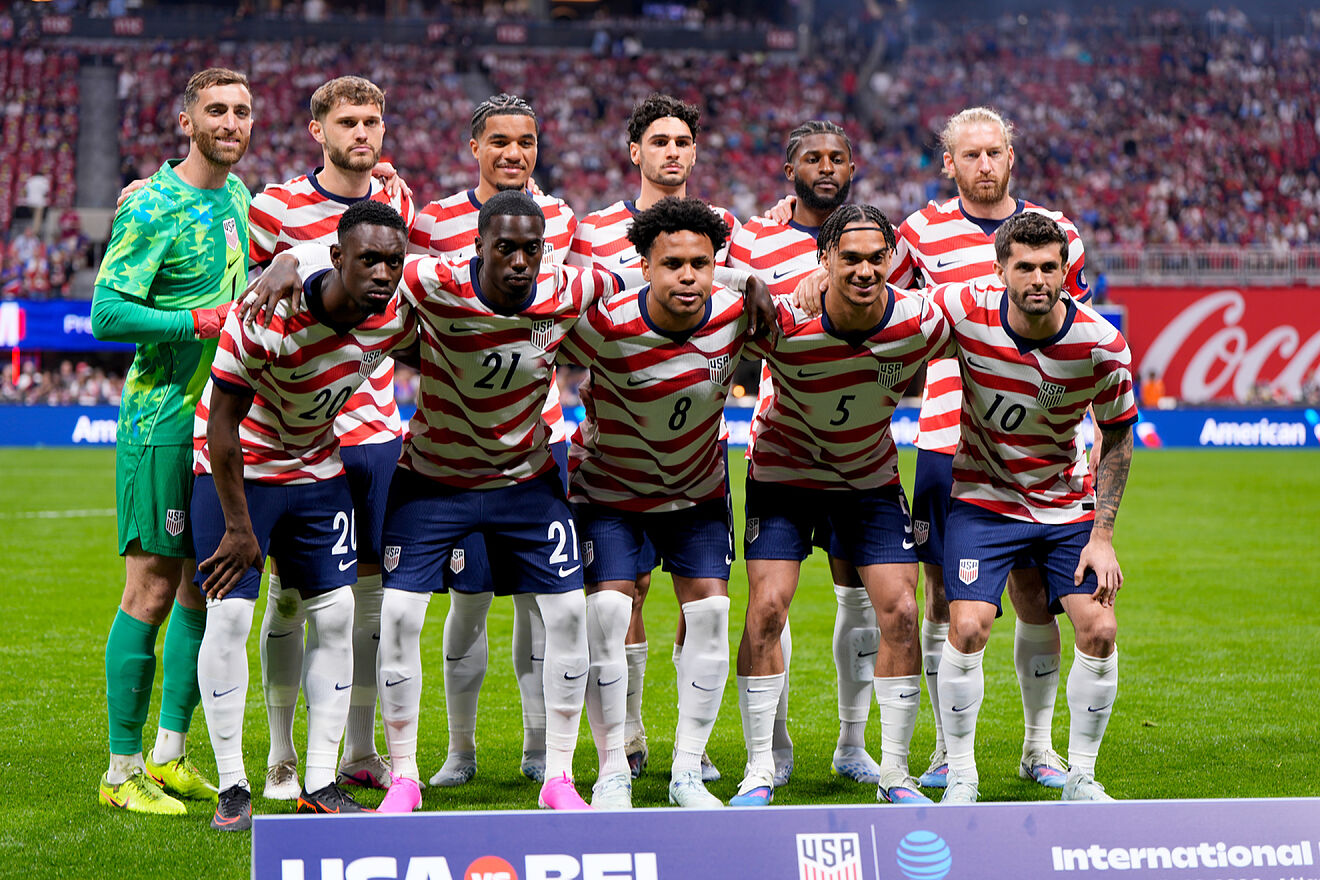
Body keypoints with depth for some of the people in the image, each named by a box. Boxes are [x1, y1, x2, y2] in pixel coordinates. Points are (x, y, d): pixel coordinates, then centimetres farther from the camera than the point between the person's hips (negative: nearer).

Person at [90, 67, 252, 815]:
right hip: (163, 420, -8)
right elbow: (107, 312, -17)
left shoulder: (238, 195, 13)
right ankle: (124, 772, 3)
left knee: (205, 586, 11)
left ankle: (170, 756, 21)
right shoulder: (152, 207, -11)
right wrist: (202, 322, -21)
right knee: (152, 591, -5)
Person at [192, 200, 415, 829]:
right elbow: (223, 423, -23)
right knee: (229, 615, -11)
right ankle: (232, 786, -1)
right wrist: (239, 527, -20)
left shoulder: (397, 316, -15)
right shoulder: (267, 316, -30)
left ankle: (320, 783, 9)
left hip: (317, 471, 5)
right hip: (236, 468, -5)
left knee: (335, 614, 1)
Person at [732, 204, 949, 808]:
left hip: (871, 478, 2)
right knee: (766, 607, -13)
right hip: (784, 470, -2)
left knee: (899, 611, -6)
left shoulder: (921, 323, -20)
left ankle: (894, 771, 8)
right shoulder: (782, 321, -27)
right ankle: (759, 770, 0)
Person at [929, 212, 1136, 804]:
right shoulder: (964, 311, -20)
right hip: (984, 497, -1)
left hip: (1068, 504, 1)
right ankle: (960, 777, 1)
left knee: (1098, 629, -9)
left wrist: (1102, 537, -7)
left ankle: (1080, 776, 10)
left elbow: (1116, 439, -4)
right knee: (968, 627, -16)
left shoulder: (1101, 344, -17)